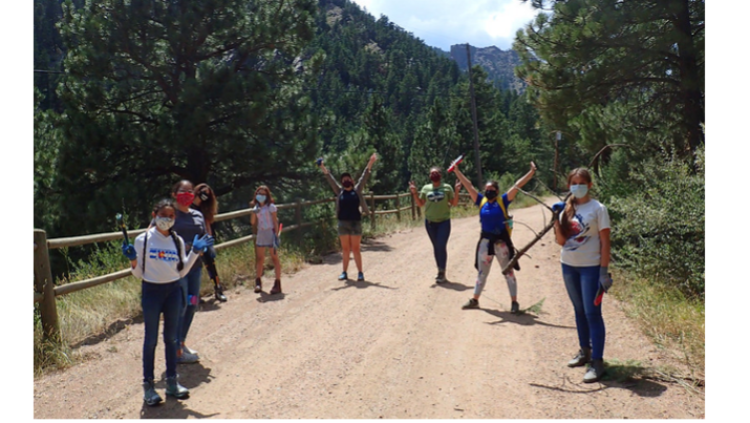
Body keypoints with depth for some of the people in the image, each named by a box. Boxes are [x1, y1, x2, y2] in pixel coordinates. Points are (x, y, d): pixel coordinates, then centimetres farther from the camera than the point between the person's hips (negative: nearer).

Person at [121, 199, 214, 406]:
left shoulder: (178, 241, 4)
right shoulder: (143, 240, -5)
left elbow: (182, 272, 5)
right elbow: (138, 273, -3)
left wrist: (195, 251, -1)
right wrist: (132, 260, -21)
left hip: (173, 290, 3)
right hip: (151, 291, -3)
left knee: (171, 338, 11)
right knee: (151, 339, 3)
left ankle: (172, 382, 22)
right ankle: (148, 385, 14)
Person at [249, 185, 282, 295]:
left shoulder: (271, 206, -6)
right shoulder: (256, 207, 10)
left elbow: (275, 222, -9)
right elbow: (252, 222, 5)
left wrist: (276, 235, -14)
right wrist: (254, 212, -11)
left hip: (270, 234, -5)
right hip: (260, 235, 6)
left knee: (275, 258, -2)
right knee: (260, 259, 8)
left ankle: (277, 283, 0)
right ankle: (258, 282, 16)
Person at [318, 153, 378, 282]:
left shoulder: (357, 190, 4)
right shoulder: (339, 191, 8)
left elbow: (364, 176, 0)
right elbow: (330, 179, 7)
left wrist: (370, 163, -7)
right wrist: (323, 168, 0)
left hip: (355, 223, -2)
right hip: (343, 223, 2)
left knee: (356, 249, 0)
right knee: (345, 249, 9)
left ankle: (360, 273, 6)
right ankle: (345, 272, 15)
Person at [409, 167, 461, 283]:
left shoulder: (447, 188, 0)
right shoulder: (426, 188, 7)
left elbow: (454, 203, -1)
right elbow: (420, 204, 9)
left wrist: (457, 191, -14)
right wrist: (414, 192, -4)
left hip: (444, 221, -3)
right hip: (430, 222, 3)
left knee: (441, 246, -10)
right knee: (436, 247, 10)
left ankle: (442, 272, -2)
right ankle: (440, 271, 21)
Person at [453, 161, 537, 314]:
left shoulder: (503, 201, -6)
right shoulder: (481, 201, 1)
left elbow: (517, 185, -11)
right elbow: (468, 185, 3)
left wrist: (531, 172, -16)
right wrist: (457, 171, 4)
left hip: (501, 241, -3)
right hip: (485, 241, 3)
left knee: (508, 272, 6)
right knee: (482, 272, 15)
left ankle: (514, 302, 13)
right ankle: (475, 300, 26)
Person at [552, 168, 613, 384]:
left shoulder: (598, 209, -8)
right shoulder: (567, 209, 6)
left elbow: (605, 242, -9)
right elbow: (561, 241, 3)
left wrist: (604, 271, -14)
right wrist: (557, 219, -10)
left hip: (590, 267, -6)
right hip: (569, 266, 6)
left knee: (592, 313, -5)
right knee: (579, 311, 16)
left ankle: (597, 362, -1)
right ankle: (585, 352, 30)